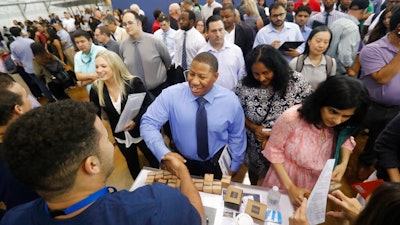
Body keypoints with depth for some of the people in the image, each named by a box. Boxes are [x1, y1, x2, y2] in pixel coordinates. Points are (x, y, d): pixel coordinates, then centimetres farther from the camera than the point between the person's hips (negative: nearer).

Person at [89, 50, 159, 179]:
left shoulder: (134, 82, -20)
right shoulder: (95, 89, -10)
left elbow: (149, 105, -18)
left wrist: (136, 121, -31)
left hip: (141, 132, -3)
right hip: (121, 137, 4)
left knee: (155, 162, 15)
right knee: (132, 165, 26)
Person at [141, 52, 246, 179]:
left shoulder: (230, 101, -19)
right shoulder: (171, 94, -23)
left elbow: (237, 136, -6)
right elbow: (148, 123, -22)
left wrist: (234, 167, 2)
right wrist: (164, 153, -37)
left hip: (218, 162, 0)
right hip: (183, 161, 0)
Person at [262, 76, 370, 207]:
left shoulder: (342, 126, -17)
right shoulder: (292, 117, -30)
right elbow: (274, 150, -19)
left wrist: (343, 164, -14)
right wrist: (291, 187, -19)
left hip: (318, 187, 3)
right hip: (284, 181, -3)